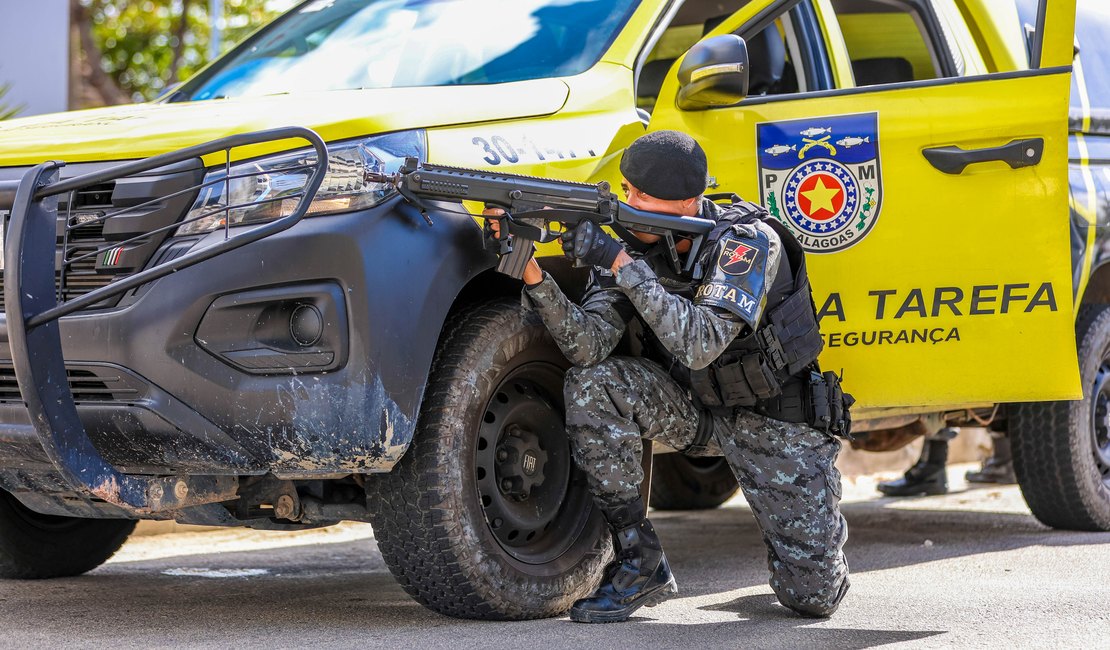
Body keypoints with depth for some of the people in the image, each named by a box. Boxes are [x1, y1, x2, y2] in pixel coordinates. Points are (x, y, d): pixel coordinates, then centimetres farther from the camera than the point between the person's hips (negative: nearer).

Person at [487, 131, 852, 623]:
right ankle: (640, 566, -14)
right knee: (591, 386, -26)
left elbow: (699, 346, -38)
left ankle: (821, 525, 29)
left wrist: (622, 266, -42)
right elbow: (589, 347, -22)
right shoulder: (633, 245, -10)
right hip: (697, 411, 4)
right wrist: (533, 274, -36)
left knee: (813, 596, -10)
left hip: (773, 420, -4)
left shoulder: (748, 242, -25)